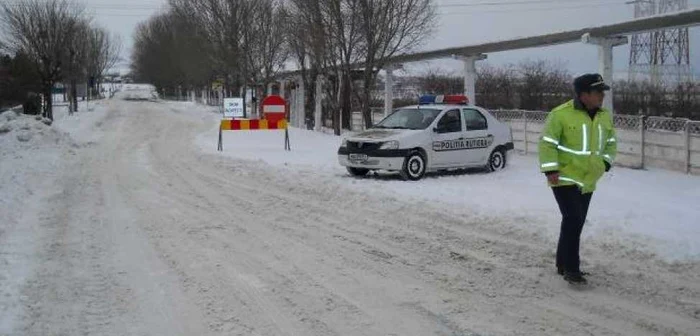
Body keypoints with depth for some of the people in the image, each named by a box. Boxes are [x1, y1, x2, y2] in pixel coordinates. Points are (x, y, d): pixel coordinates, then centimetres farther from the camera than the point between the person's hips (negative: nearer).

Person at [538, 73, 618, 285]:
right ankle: (571, 269, -8)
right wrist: (550, 170, -16)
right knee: (573, 220, -15)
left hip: (587, 181, 7)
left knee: (576, 223, 13)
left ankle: (563, 264, 26)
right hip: (565, 179, -7)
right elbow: (547, 143, -11)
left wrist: (605, 162, 6)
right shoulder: (561, 114, -14)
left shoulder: (604, 117, 7)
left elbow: (610, 143, 21)